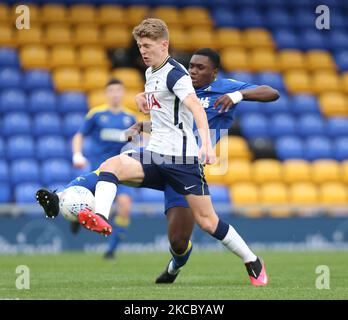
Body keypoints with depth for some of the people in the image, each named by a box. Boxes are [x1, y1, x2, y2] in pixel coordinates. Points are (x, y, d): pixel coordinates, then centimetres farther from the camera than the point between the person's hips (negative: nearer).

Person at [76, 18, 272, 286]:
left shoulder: (174, 73, -11)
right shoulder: (151, 72, 16)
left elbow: (195, 106, -27)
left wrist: (206, 143, -43)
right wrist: (144, 97, 18)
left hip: (182, 158, -7)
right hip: (155, 156, 7)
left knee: (206, 221, -6)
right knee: (111, 165, -20)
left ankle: (254, 263, 10)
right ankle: (101, 219, -43)